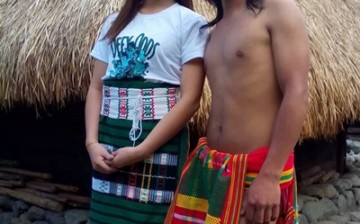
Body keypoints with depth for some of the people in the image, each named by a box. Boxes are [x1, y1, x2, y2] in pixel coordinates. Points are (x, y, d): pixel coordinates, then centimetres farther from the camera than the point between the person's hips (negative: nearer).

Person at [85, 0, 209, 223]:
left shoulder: (189, 22, -2)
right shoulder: (114, 22, 15)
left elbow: (190, 99, -11)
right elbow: (96, 88, 11)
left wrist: (141, 151, -15)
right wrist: (92, 141, -4)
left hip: (160, 142, -4)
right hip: (109, 138, 5)